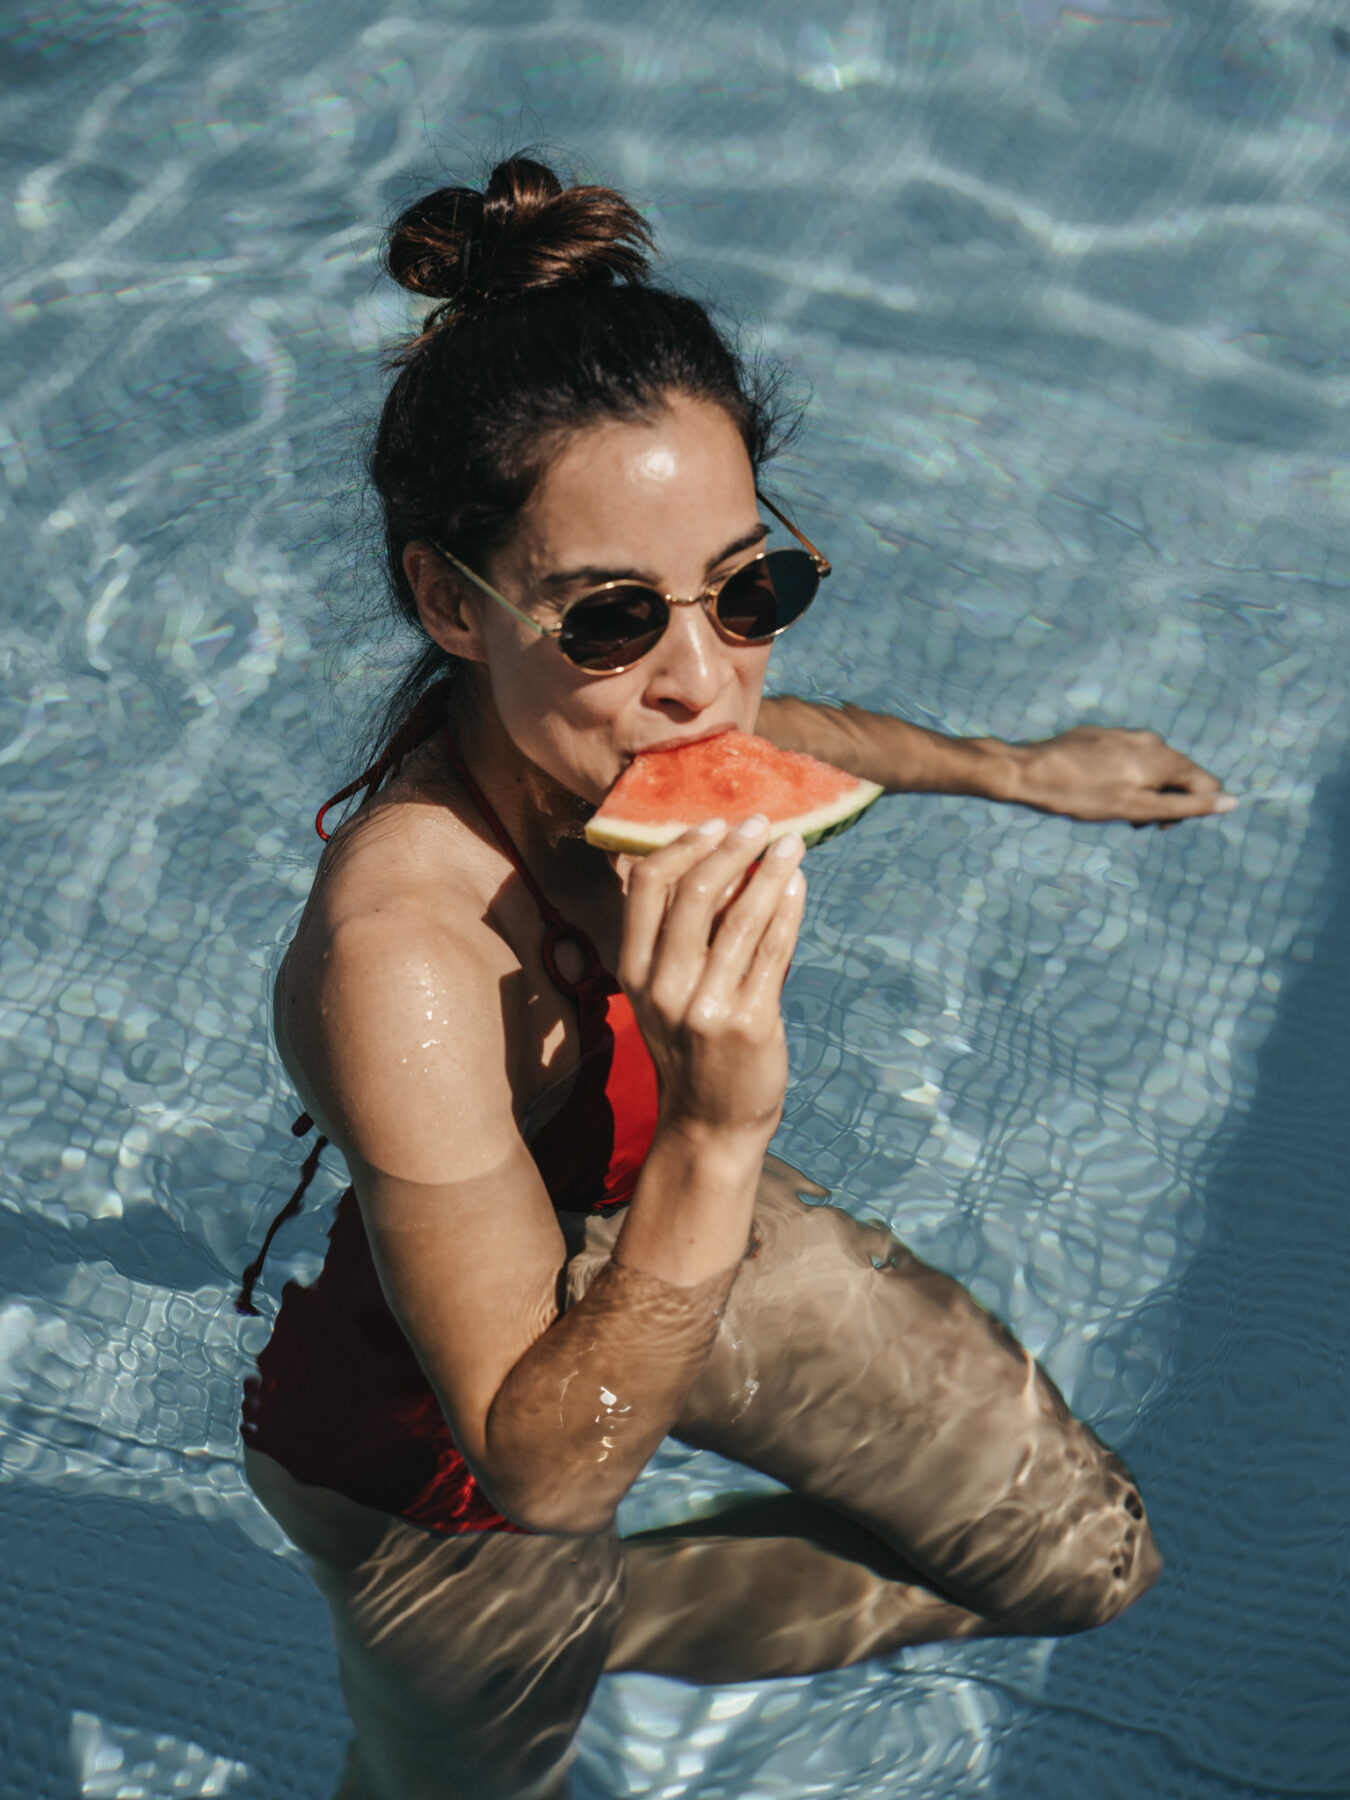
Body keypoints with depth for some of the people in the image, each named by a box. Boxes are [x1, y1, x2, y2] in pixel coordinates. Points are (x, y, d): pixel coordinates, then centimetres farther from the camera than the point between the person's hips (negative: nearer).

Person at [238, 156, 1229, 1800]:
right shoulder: (399, 960, -44)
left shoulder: (589, 712, -23)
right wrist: (719, 1131, -48)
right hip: (443, 1476, -5)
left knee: (1082, 1554, 19)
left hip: (667, 1224, 6)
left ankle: (604, 1626, 35)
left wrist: (1013, 769, 15)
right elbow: (545, 1472, -34)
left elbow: (742, 722, 5)